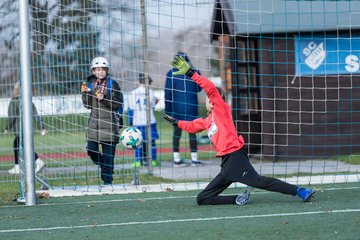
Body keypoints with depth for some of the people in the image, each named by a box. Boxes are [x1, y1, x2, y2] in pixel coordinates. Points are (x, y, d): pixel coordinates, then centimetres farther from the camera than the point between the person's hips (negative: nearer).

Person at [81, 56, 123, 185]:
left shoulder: (112, 84, -2)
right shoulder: (90, 84, 11)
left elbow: (119, 103, -5)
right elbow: (88, 105, 10)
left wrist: (104, 99, -17)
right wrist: (84, 93, -6)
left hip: (109, 123, -4)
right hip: (94, 123, 4)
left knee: (108, 153, -4)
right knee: (91, 150, -2)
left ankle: (107, 181, 3)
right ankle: (104, 166, 27)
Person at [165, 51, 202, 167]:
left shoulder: (171, 73, -2)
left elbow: (168, 93, -1)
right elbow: (198, 89, 11)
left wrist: (167, 110, 4)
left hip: (176, 107, 1)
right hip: (191, 107, -1)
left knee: (177, 131, 7)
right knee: (192, 132, 3)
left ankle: (176, 158, 4)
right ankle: (194, 159, 1)